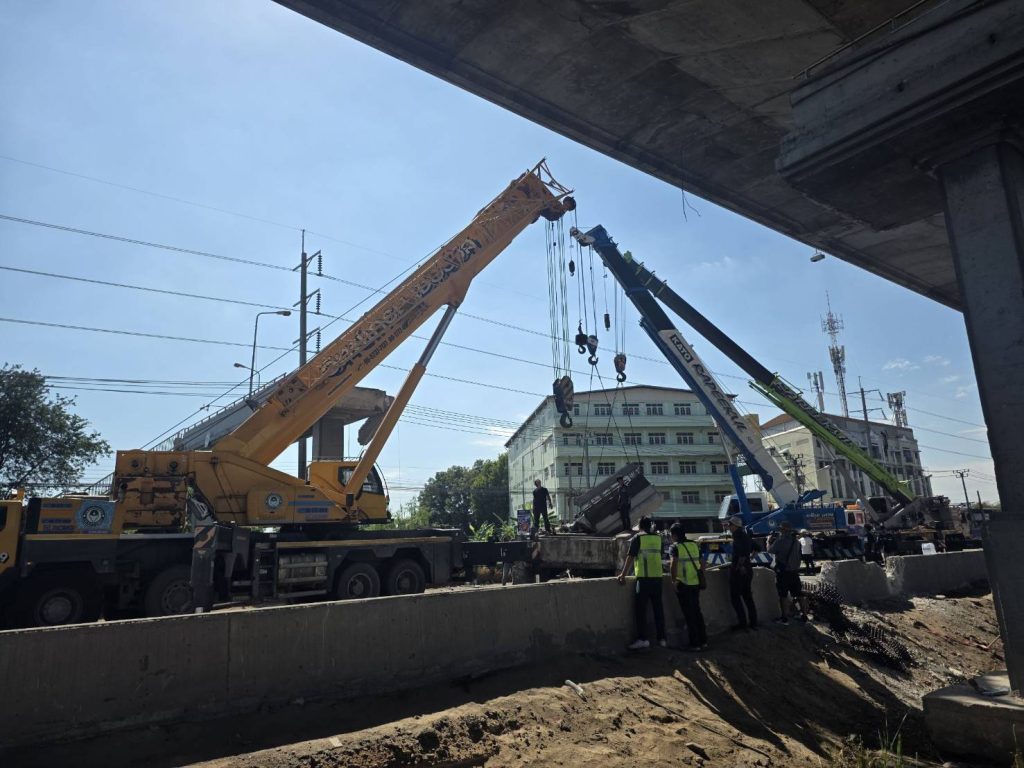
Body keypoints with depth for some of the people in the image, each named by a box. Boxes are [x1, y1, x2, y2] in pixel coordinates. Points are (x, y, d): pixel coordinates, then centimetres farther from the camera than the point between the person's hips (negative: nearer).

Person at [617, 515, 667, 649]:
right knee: (658, 608, 10)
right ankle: (662, 638, 13)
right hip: (657, 577, 5)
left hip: (644, 578, -5)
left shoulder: (637, 538, -4)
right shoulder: (658, 538, 10)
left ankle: (642, 639, -5)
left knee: (640, 608, -1)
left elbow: (630, 557, -8)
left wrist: (623, 574, -5)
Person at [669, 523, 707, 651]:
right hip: (696, 583, 6)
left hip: (683, 584, -6)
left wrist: (673, 580, -13)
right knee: (697, 612, 17)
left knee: (689, 615, 2)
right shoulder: (694, 545, 10)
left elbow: (673, 564, -22)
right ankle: (703, 641, 21)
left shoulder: (676, 547, -9)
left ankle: (695, 643, 6)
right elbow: (702, 562, 13)